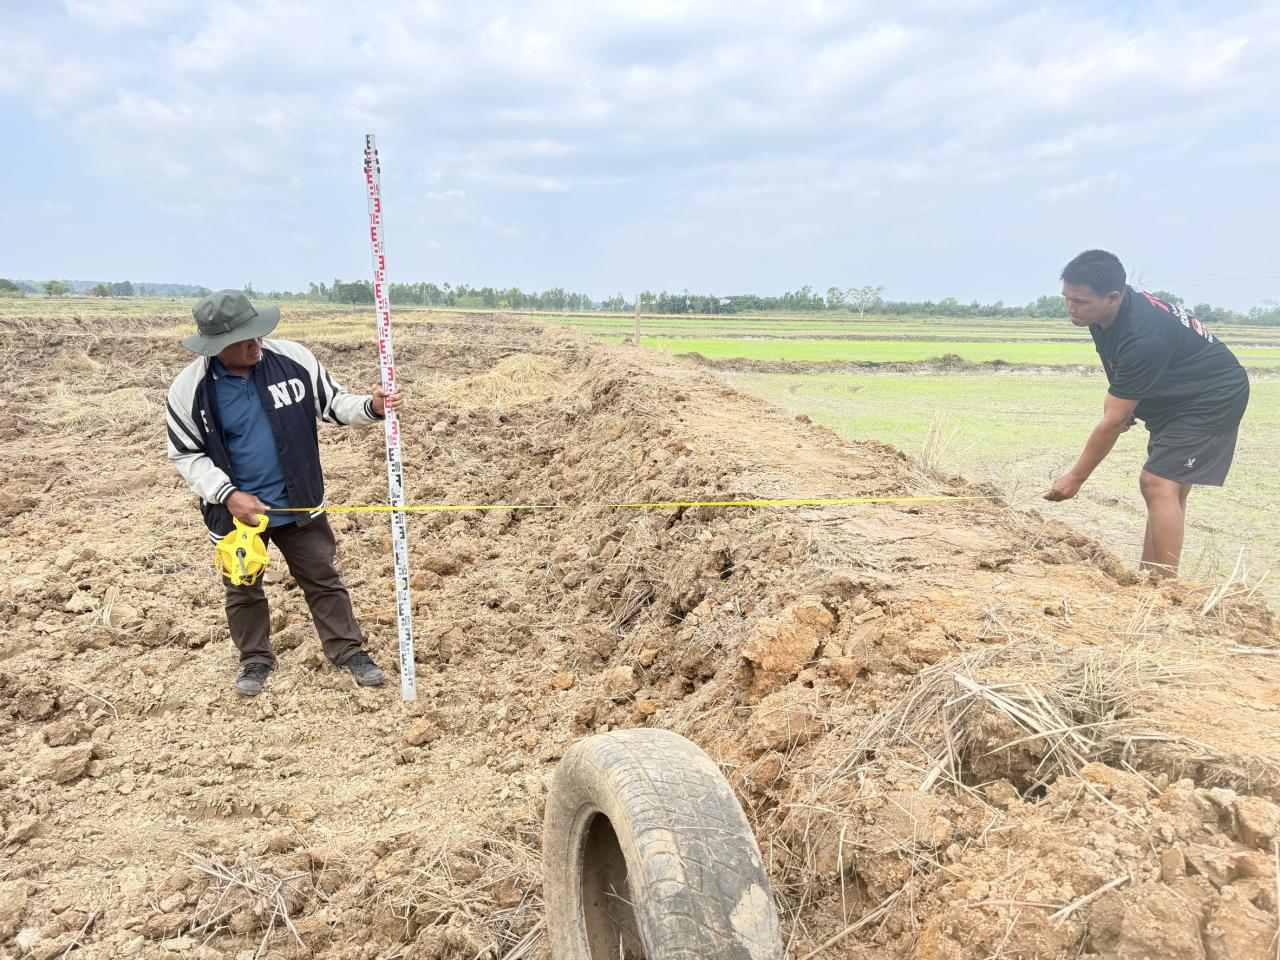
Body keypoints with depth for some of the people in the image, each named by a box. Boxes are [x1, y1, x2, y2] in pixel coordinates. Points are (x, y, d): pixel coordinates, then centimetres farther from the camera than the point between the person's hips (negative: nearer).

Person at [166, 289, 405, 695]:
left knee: (322, 578, 12)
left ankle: (348, 650, 26)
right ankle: (256, 660, 37)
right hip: (235, 509, 0)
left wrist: (371, 407, -21)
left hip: (298, 502, 1)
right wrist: (228, 495, -18)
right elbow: (186, 454, -5)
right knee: (243, 590, 16)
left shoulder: (293, 359, -13)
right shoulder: (189, 388, -15)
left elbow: (332, 403, -1)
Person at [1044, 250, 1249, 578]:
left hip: (1214, 398, -9)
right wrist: (1126, 406, 2)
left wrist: (1076, 477, -21)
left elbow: (1113, 422, -29)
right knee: (1170, 488, 8)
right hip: (1176, 398, 9)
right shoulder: (1105, 313, -8)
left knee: (1159, 484, -19)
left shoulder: (1143, 338, -35)